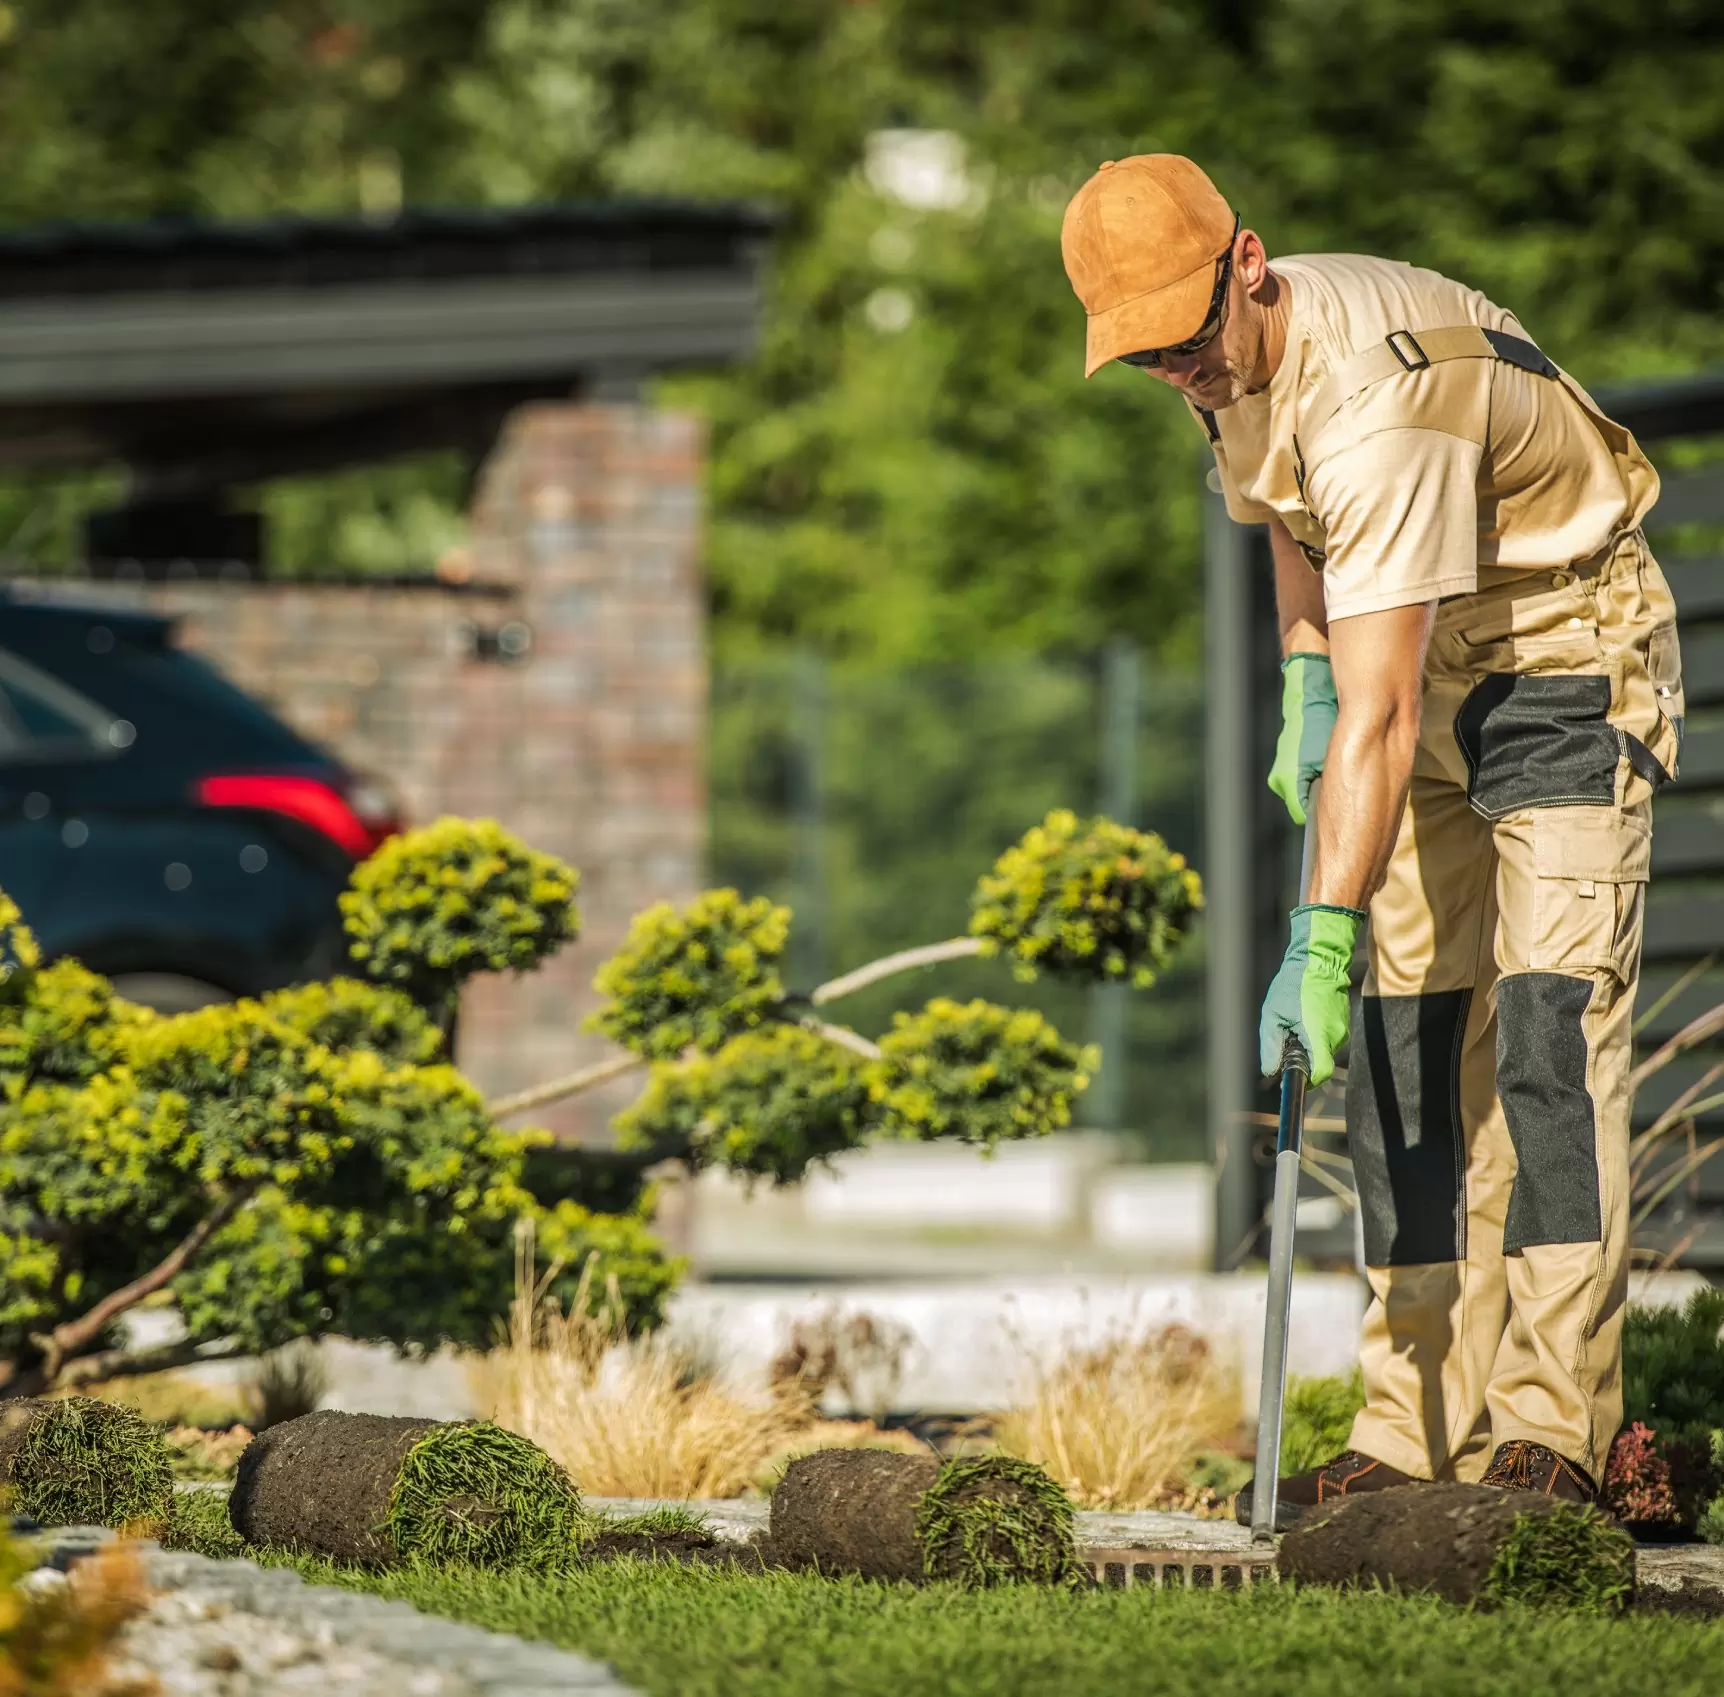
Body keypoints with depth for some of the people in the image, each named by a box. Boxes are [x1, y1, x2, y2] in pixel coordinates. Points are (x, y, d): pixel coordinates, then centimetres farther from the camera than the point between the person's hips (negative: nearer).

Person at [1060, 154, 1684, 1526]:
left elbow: (1379, 715, -38)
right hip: (1429, 679, 9)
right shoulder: (1236, 368, -5)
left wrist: (1324, 940, -40)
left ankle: (1550, 1427, -21)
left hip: (1572, 658, -9)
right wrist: (1302, 682, 8)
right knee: (1399, 1042, 1)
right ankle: (1421, 1433, 2)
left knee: (1547, 1034, -19)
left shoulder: (1374, 397, -34)